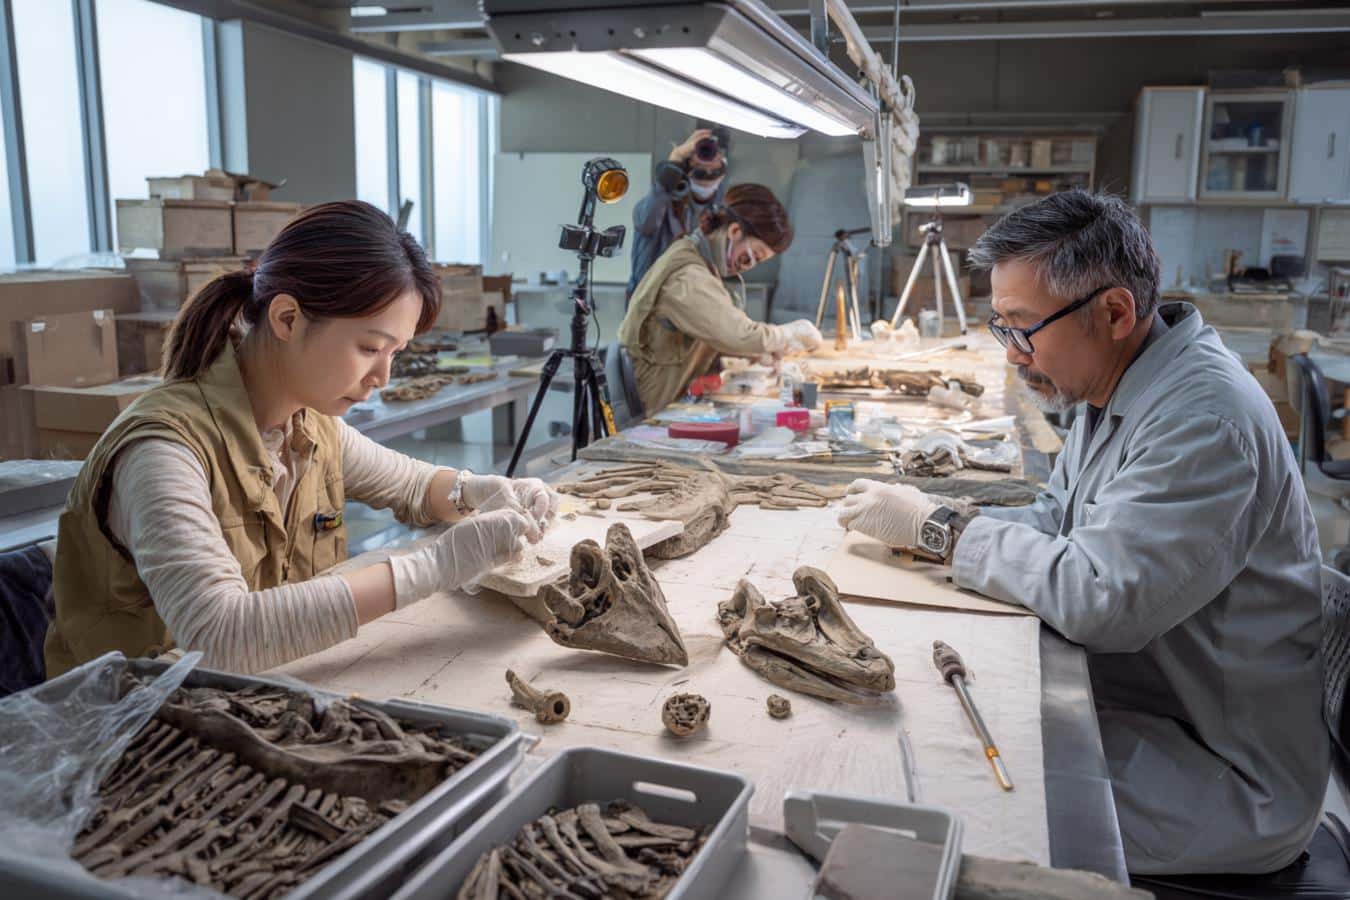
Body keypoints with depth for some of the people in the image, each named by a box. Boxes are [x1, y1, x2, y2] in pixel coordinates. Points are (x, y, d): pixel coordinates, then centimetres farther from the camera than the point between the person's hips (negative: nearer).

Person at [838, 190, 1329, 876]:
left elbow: (1096, 600, -32)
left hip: (1225, 781, -8)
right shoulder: (1116, 393, 4)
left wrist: (937, 527, -21)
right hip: (1134, 708, 8)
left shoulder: (1204, 421, -27)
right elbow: (1055, 522, 10)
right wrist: (928, 520, -8)